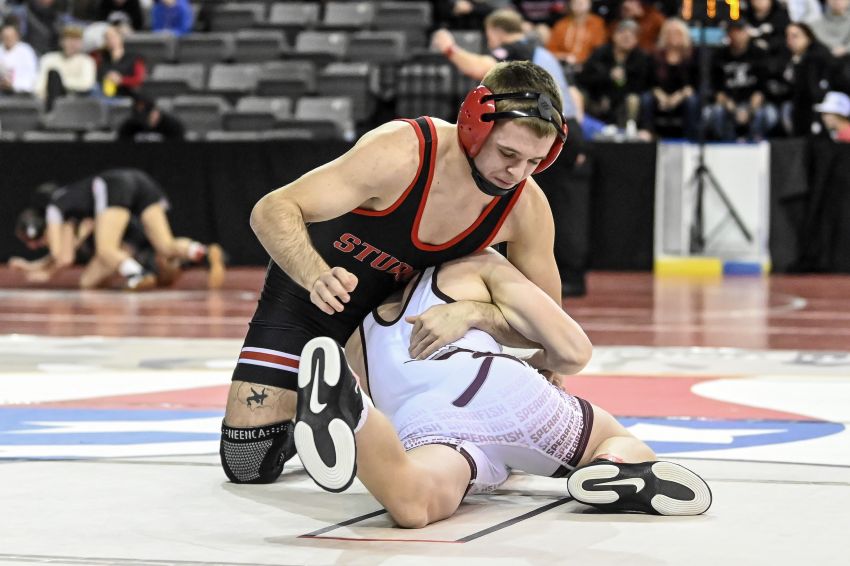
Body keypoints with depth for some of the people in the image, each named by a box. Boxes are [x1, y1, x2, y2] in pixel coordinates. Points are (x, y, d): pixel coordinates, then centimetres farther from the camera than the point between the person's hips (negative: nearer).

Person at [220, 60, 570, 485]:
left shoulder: (526, 208, -24)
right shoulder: (400, 154, -37)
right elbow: (272, 211, -36)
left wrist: (473, 315, -37)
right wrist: (316, 278, -55)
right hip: (310, 288, -4)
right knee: (248, 465, -9)